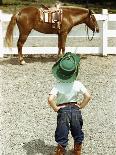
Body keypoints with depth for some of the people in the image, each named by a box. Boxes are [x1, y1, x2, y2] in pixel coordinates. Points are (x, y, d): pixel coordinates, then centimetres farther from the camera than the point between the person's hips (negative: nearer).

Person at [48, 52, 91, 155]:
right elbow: (88, 96, -14)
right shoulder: (78, 84, -10)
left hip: (62, 110, -3)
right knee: (78, 132, 24)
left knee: (62, 135, 11)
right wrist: (81, 106, -2)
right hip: (75, 109, 3)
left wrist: (55, 108, -12)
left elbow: (50, 99, -28)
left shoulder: (58, 86, -16)